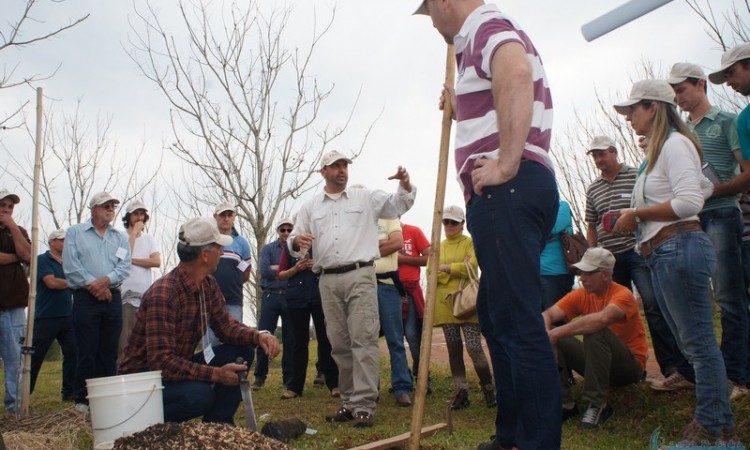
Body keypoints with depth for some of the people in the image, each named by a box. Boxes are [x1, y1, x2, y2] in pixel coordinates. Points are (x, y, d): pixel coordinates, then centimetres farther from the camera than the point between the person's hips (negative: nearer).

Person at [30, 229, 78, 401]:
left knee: (72, 353, 1)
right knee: (35, 356, 0)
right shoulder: (42, 260, -3)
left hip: (67, 316, 6)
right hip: (46, 317, -6)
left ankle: (69, 392, 9)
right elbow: (51, 283, -14)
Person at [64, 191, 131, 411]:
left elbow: (125, 267, 2)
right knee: (87, 350, -4)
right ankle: (83, 399, 4)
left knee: (109, 351, 5)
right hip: (85, 298, -3)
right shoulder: (75, 232, 6)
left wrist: (105, 281, -14)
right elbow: (70, 265, -5)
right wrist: (92, 284, -12)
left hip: (113, 298, 3)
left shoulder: (120, 237, 14)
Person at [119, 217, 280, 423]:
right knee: (200, 394, -34)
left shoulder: (208, 285, -1)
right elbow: (161, 362, -33)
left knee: (241, 351, -5)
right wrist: (215, 374, -31)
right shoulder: (164, 294, -29)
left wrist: (259, 336, -19)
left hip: (179, 367, 9)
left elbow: (225, 325, 1)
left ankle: (216, 427, 1)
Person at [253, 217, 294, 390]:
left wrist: (276, 269, -10)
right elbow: (265, 271, -5)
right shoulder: (268, 248, 10)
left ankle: (288, 377, 13)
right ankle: (260, 376, 9)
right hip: (271, 296, 0)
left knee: (290, 339, 4)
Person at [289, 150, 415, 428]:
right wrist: (297, 241, -11)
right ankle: (349, 402, 18)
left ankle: (364, 405, -9)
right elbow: (294, 245, 13)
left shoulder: (366, 198, 11)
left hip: (360, 275, -3)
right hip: (328, 281, 3)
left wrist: (405, 184, -12)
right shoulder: (310, 207, 16)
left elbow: (399, 205, 8)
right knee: (339, 344, 8)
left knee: (363, 339, -10)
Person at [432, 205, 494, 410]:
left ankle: (489, 390, 7)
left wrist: (447, 267, -8)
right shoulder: (439, 247, 16)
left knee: (474, 348, -9)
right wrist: (458, 268, -8)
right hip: (445, 304, 4)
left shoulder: (470, 243, 4)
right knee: (454, 349, 6)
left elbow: (472, 266, -11)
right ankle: (460, 392, 12)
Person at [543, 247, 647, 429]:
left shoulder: (622, 295, -19)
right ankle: (565, 404, -7)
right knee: (555, 343, -11)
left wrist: (557, 333, -44)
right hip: (598, 361, 6)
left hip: (630, 365, -6)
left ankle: (597, 405, -24)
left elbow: (602, 318, -42)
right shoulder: (580, 295, -2)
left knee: (596, 333, -34)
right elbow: (547, 314, -12)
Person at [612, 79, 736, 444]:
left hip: (680, 248, -10)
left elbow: (689, 202, -20)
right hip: (660, 255, 10)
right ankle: (716, 421, 20)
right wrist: (632, 221, 14)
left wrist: (636, 214, -13)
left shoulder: (675, 143, -9)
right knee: (691, 343, 12)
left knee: (698, 342, -3)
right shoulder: (655, 151, 20)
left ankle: (713, 426, 6)